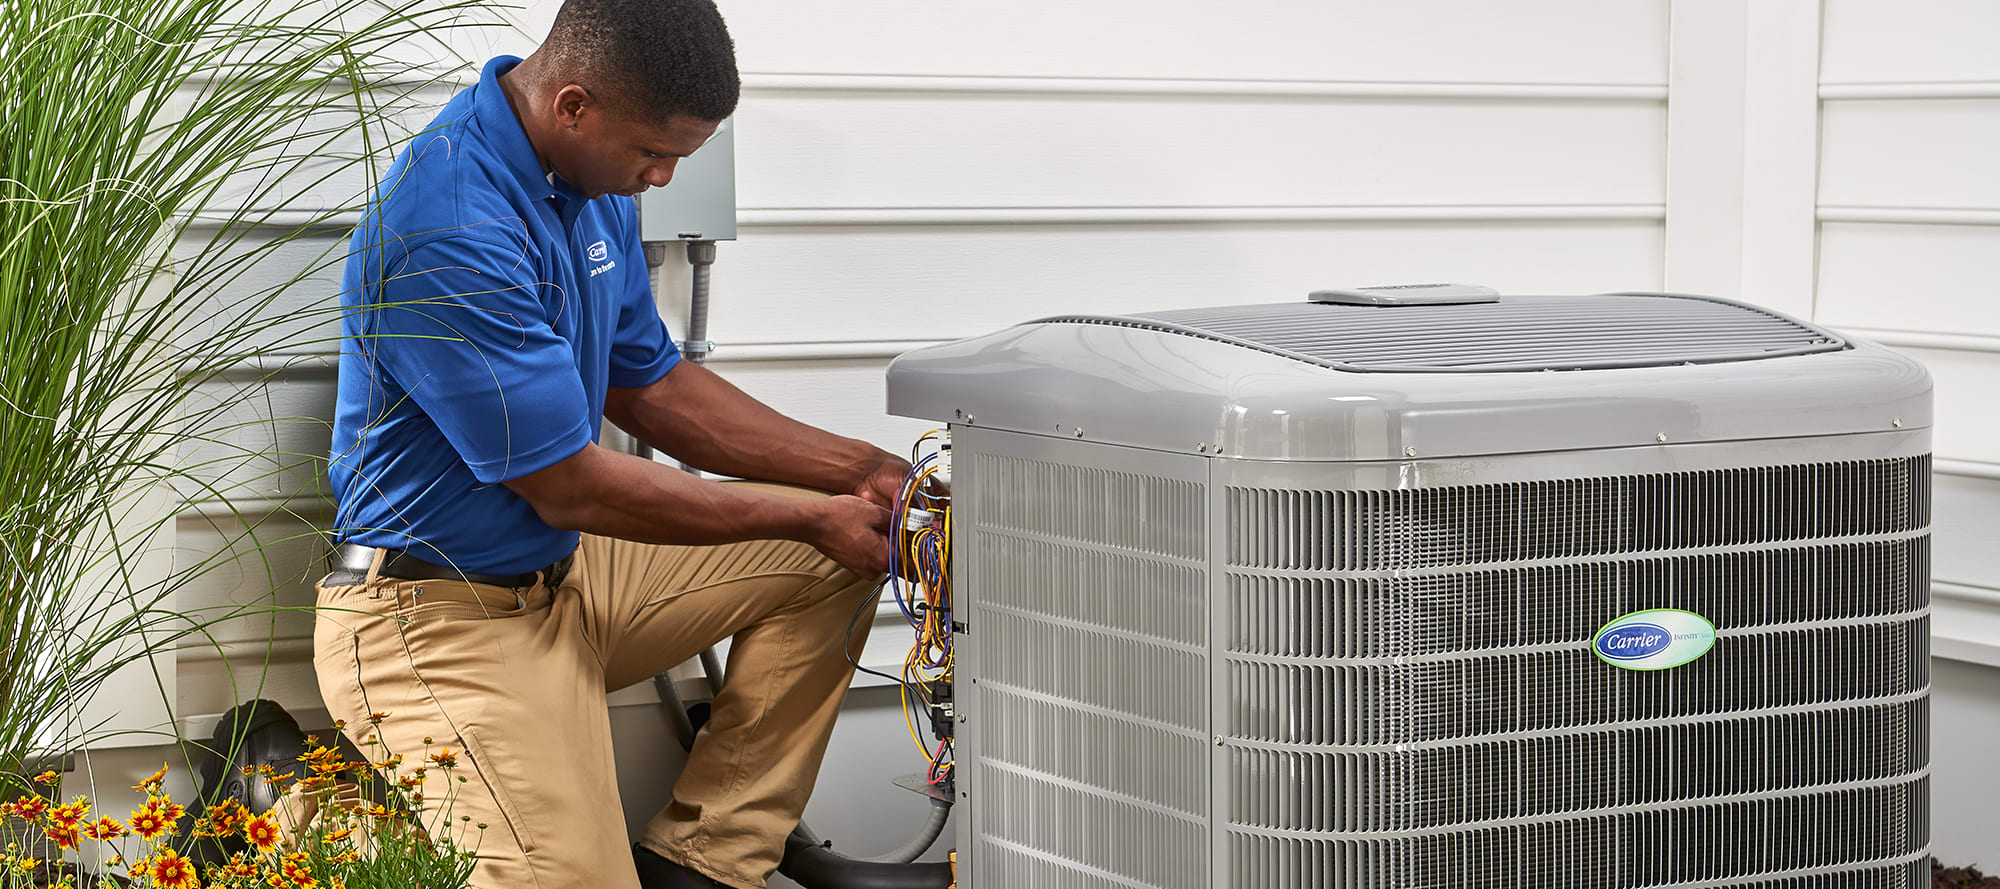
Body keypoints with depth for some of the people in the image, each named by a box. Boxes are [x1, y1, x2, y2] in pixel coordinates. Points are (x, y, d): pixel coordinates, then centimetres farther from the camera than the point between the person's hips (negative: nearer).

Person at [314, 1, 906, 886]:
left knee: (825, 563, 6)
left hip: (565, 577, 10)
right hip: (446, 621, -10)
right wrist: (813, 516, -13)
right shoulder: (452, 231, -28)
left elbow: (649, 386, 14)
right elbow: (572, 488, -22)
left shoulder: (592, 181, 3)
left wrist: (858, 473, 4)